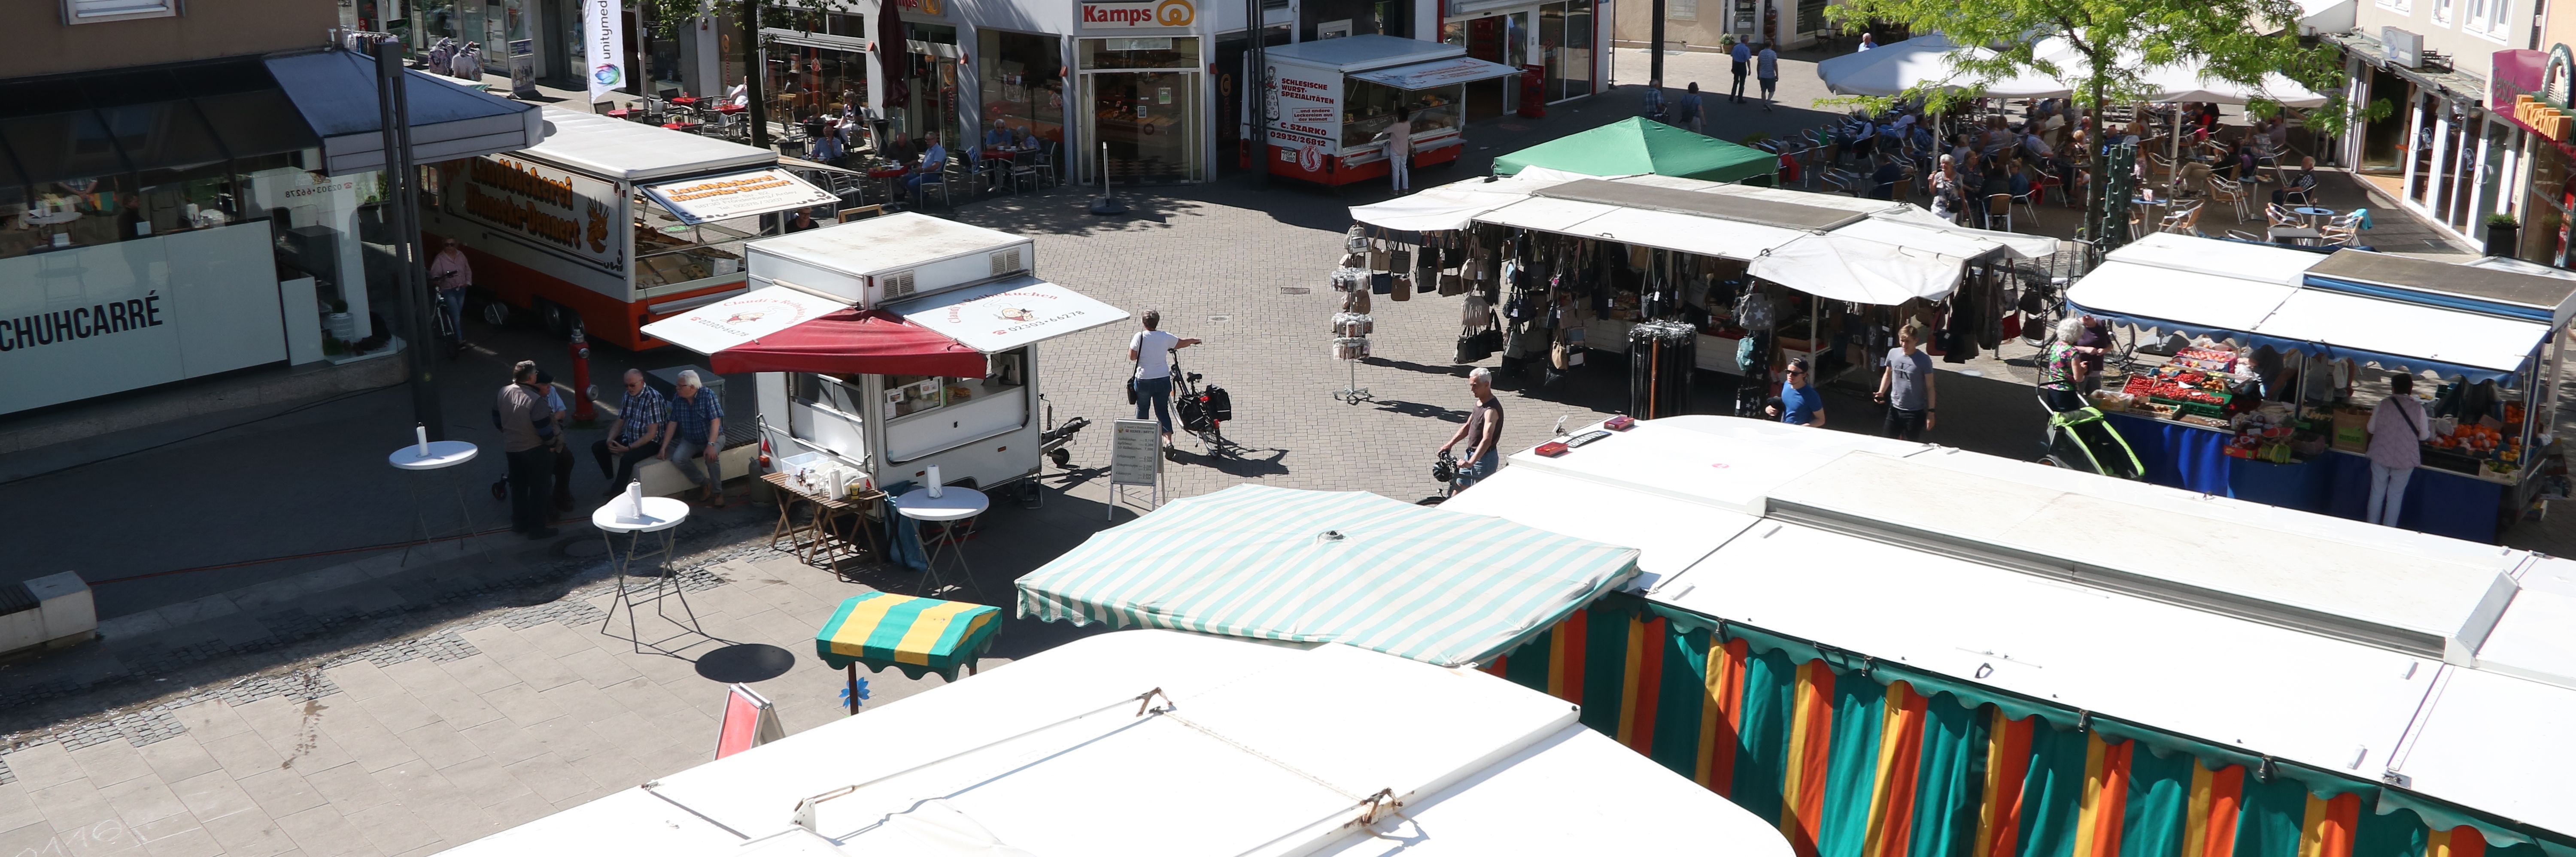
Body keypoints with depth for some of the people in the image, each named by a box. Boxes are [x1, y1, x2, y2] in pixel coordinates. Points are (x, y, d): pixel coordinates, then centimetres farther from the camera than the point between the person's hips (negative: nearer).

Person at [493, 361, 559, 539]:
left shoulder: (502, 393, -6)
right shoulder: (535, 400, -27)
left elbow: (497, 421, 8)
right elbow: (545, 430, -22)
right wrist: (551, 444, -2)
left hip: (510, 448, 7)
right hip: (535, 450, -7)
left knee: (518, 486, 21)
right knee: (538, 489, 6)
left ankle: (519, 523, 31)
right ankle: (536, 527, 11)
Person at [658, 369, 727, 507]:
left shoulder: (707, 396, -21)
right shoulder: (678, 399, -6)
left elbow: (716, 422, -26)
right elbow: (672, 424, -1)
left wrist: (711, 445, -37)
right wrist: (663, 448, -5)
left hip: (713, 437, -5)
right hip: (690, 440, 5)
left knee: (711, 457, -35)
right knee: (677, 459, -23)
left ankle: (717, 492, -14)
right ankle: (706, 484, -4)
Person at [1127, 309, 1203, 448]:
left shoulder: (1139, 337, -13)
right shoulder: (1165, 337, -4)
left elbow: (1132, 357, -9)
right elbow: (1182, 343, 11)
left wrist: (1131, 343, 9)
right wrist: (1194, 341, 32)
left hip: (1144, 381, -2)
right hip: (1163, 380, 2)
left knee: (1142, 409, 19)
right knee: (1163, 410, 9)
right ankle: (1168, 440, -5)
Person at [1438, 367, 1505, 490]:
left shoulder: (1491, 410, -26)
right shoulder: (1480, 403, 5)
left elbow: (1487, 440, -36)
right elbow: (1468, 427, 15)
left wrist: (1471, 462, -46)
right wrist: (1450, 444, 5)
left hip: (1484, 457, -9)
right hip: (1472, 453, 9)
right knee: (1460, 486, 17)